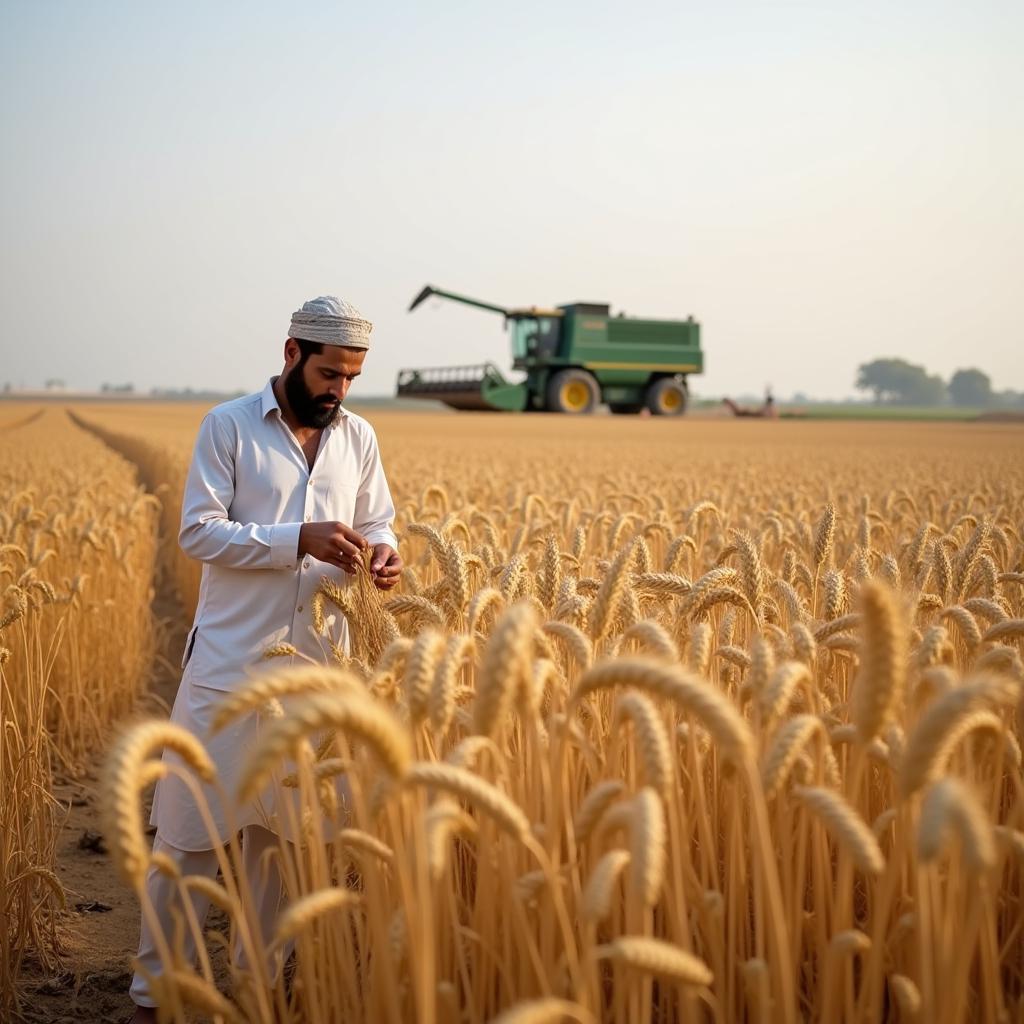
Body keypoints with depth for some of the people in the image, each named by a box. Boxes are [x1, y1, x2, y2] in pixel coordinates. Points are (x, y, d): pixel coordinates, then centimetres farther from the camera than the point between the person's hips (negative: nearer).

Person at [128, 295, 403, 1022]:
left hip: (317, 661, 4)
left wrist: (384, 556, -12)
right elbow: (198, 532, -11)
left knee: (284, 823, 12)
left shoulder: (359, 438, 8)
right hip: (232, 659, -4)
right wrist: (299, 540, -21)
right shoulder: (228, 426, -5)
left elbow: (380, 523, 13)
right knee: (192, 823, 2)